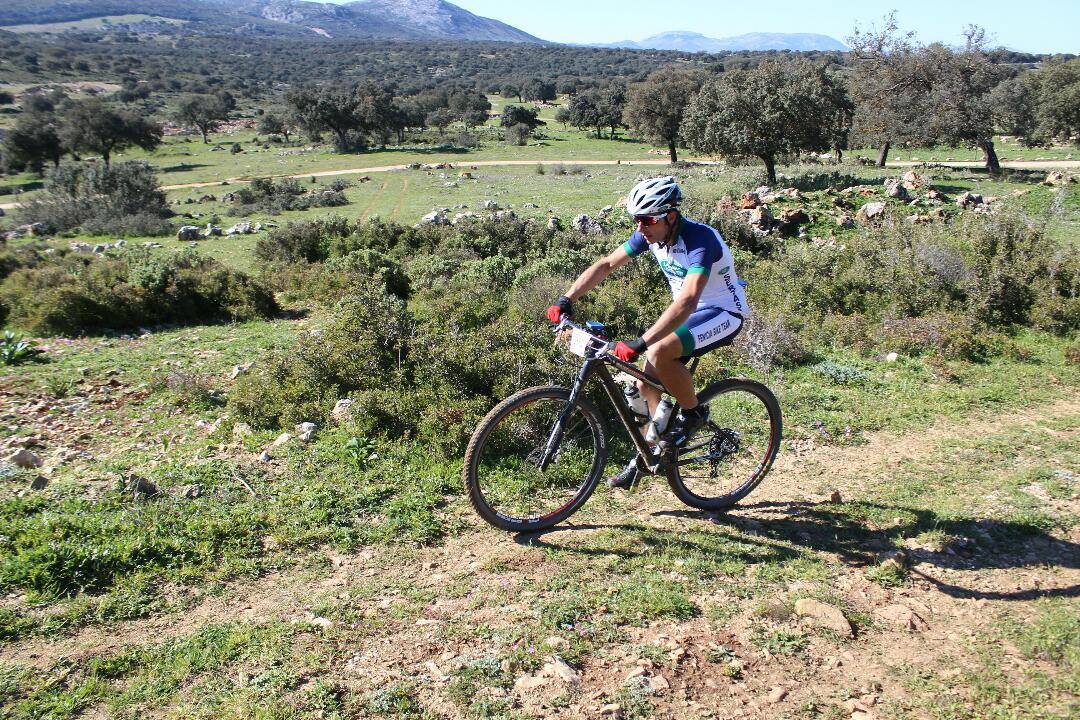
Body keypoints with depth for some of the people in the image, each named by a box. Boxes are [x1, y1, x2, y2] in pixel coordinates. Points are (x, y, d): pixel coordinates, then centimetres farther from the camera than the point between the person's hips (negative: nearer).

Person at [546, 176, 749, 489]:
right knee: (645, 383, 0)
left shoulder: (700, 239, -31)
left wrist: (640, 343, -51)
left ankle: (693, 413, -7)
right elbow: (606, 264, -3)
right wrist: (566, 299, -14)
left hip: (722, 314, -8)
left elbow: (687, 301, -42)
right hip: (689, 312, 8)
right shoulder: (650, 233, -8)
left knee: (658, 352, -32)